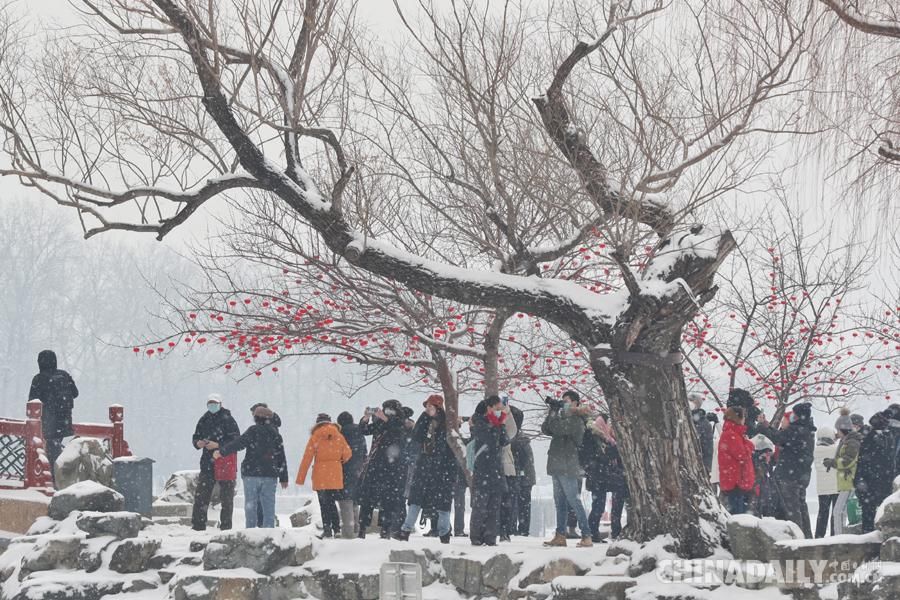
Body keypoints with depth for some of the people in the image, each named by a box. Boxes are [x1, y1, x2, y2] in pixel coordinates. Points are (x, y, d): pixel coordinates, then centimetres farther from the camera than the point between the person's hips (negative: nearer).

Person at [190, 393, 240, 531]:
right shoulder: (204, 420, 12)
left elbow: (236, 440, -12)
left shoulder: (228, 420, -5)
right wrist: (198, 443, -6)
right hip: (207, 463, 4)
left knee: (226, 497, 3)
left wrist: (218, 445, -21)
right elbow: (196, 437, 18)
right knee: (201, 495, -1)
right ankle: (198, 525, 2)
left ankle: (226, 526, 11)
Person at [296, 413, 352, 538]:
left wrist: (300, 478, -2)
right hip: (335, 476, 2)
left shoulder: (315, 437, -3)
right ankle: (336, 529, 6)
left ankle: (327, 530, -2)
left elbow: (307, 458, -5)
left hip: (320, 475, -2)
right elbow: (347, 454, 2)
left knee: (325, 504, 2)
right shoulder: (339, 436, 3)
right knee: (332, 502, 13)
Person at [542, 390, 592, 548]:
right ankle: (560, 536, 12)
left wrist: (555, 413, -6)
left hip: (568, 467, -9)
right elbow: (545, 430, 13)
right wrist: (552, 412, 4)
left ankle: (586, 536, -12)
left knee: (574, 501, -11)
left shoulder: (576, 420, -8)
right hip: (557, 467, 9)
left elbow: (558, 429, -20)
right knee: (560, 503, 9)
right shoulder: (563, 418, 20)